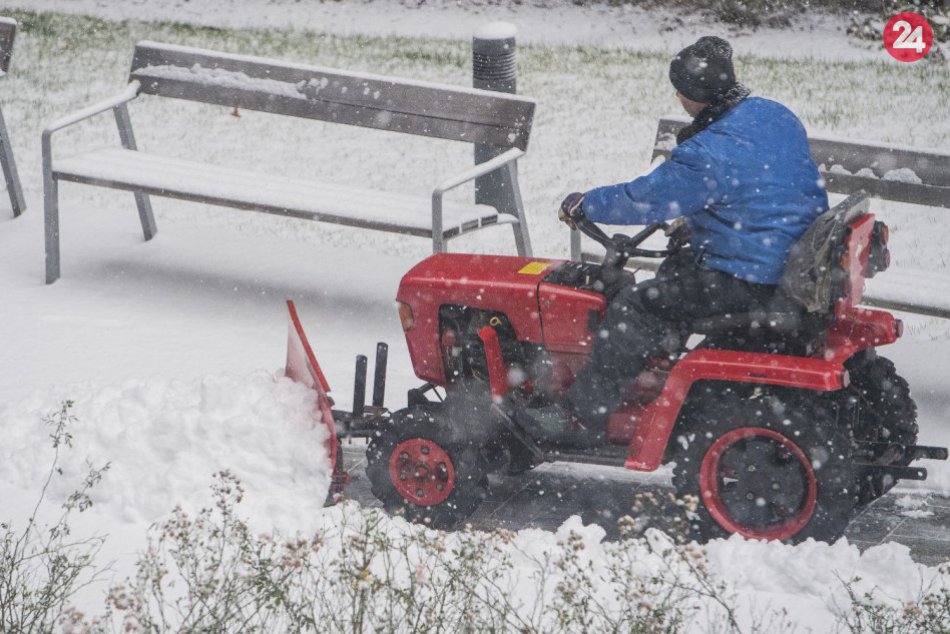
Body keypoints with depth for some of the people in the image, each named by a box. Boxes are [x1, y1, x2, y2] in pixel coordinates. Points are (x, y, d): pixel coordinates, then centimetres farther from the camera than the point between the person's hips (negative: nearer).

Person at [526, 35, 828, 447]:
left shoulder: (709, 154, -24)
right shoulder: (776, 116, 3)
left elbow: (645, 200, -13)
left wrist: (583, 206, 3)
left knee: (634, 308, -3)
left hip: (746, 282, -9)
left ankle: (583, 416, 1)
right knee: (676, 267, 29)